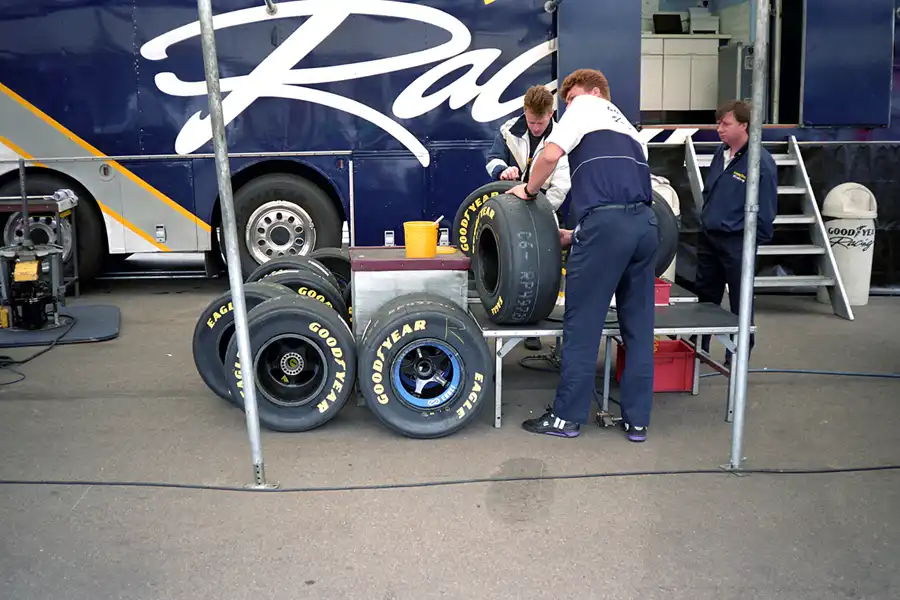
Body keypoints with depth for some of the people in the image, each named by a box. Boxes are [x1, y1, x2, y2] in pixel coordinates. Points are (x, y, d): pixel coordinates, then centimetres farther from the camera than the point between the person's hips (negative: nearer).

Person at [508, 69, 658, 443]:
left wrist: (529, 190, 14)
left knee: (582, 325, 1)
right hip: (645, 223, 7)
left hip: (606, 222, -7)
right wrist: (576, 236, 31)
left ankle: (567, 416, 8)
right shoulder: (628, 128, 33)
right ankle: (637, 420, 15)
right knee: (639, 325, 10)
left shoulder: (587, 107, 12)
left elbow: (550, 155, -4)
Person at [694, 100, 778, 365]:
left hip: (737, 243, -7)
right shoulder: (720, 153, 5)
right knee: (705, 296, 17)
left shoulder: (761, 162, -16)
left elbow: (765, 209, -14)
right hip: (708, 237, 7)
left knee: (740, 303, 6)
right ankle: (698, 349, 31)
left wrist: (753, 241, -11)